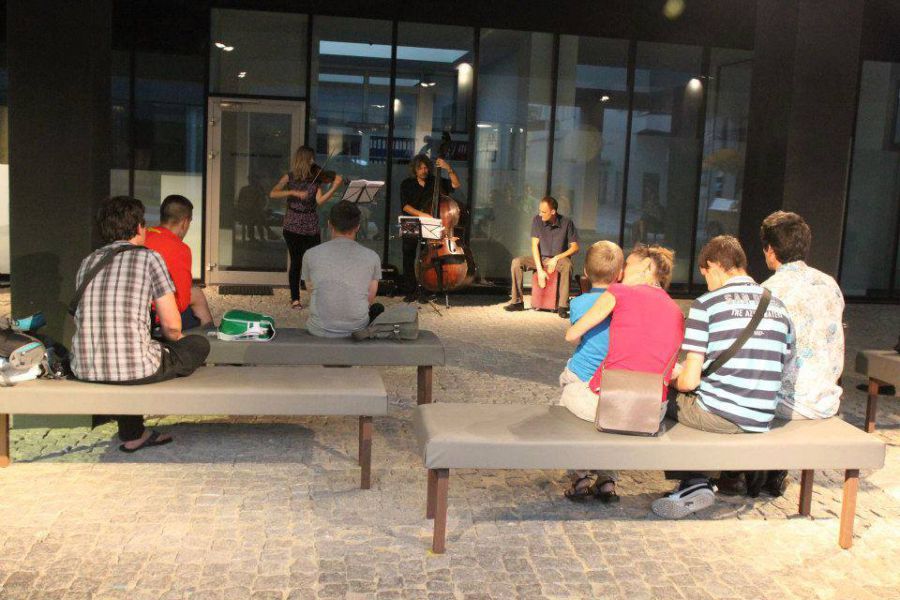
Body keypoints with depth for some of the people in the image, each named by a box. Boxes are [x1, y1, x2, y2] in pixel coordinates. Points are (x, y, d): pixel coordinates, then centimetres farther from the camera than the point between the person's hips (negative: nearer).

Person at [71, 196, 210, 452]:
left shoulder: (87, 261, 14)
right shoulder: (148, 258, -2)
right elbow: (172, 326, -5)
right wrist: (175, 338, 21)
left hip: (84, 369, 6)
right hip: (134, 369, -6)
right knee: (199, 344, 17)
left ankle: (132, 433, 33)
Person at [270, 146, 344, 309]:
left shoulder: (316, 178, 4)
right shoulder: (290, 177, 0)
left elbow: (320, 200, -8)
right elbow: (272, 194, -10)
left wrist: (335, 186, -19)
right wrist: (293, 192, -20)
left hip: (311, 227, 2)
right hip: (292, 226, -2)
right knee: (296, 261, 2)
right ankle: (295, 299, 12)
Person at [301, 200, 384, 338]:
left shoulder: (311, 254, -5)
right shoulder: (372, 257, -6)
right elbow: (370, 299, 5)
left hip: (319, 331, 1)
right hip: (357, 329, -1)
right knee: (378, 308, 34)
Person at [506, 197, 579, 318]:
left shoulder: (566, 222, -10)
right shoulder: (537, 220, -5)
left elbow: (575, 247, -6)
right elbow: (534, 245, -7)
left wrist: (556, 258, -19)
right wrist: (540, 270, -16)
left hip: (559, 259, -3)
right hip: (540, 258, 3)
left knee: (567, 265, -37)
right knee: (516, 262, -20)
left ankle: (563, 306, -34)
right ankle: (517, 301, -12)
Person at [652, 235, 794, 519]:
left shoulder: (707, 304, -9)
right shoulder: (778, 307, 8)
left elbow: (690, 380, -12)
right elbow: (780, 371, 13)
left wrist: (674, 380, 12)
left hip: (718, 416, -6)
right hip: (762, 422, 7)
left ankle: (695, 483, 12)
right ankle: (695, 485, 26)